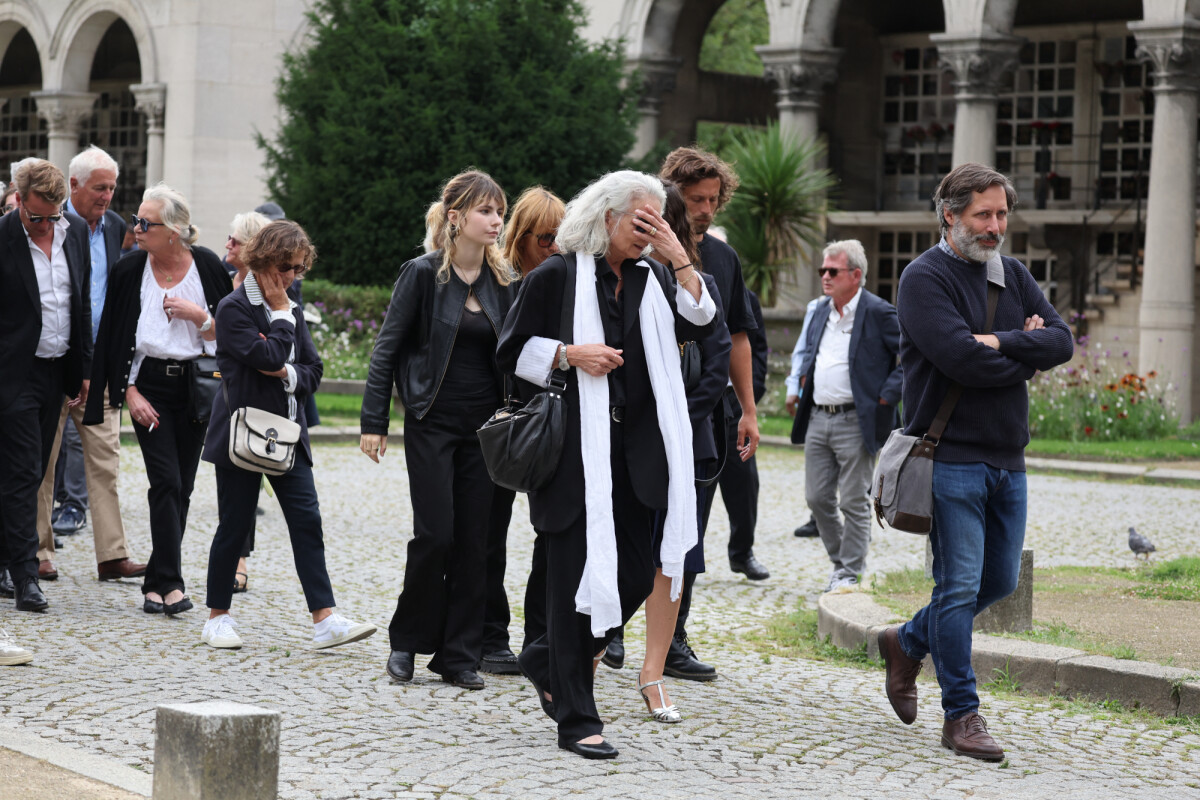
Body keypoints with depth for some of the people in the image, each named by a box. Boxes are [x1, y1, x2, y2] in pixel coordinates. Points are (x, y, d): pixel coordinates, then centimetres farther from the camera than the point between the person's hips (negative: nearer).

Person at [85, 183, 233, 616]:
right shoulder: (129, 270, -3)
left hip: (195, 384, 1)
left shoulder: (207, 265, -4)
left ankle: (156, 582, 14)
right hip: (149, 385, -1)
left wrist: (198, 315, -15)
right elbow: (115, 338, 2)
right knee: (166, 481, -12)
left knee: (181, 487, 4)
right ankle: (170, 583, -13)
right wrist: (131, 392, -5)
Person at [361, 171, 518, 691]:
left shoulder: (504, 281, 7)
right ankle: (408, 640, 12)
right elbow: (387, 349, -4)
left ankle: (459, 655, 10)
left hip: (484, 427, 4)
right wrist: (374, 422, -8)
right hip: (432, 424, -4)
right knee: (435, 535, -7)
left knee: (475, 541, 3)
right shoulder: (423, 275, -6)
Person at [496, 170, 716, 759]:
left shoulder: (648, 277, 12)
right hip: (574, 450, -5)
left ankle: (547, 660, 28)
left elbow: (701, 313, -2)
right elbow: (512, 351, 0)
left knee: (637, 572, 4)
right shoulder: (557, 276, -3)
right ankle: (576, 718, 3)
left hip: (633, 452, 6)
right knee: (576, 573, -3)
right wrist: (570, 354, -14)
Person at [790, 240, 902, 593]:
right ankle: (841, 560, 26)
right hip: (817, 419, 7)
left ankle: (850, 573, 8)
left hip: (855, 422, -7)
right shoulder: (821, 311, 13)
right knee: (818, 498, 10)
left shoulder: (879, 313, -10)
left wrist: (886, 396, -14)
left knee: (854, 503, -1)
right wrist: (805, 376, 14)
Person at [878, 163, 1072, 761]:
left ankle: (908, 643, 34)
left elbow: (1062, 340, 1)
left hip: (1007, 458, 7)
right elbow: (963, 360, -21)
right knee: (960, 584, -6)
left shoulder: (1013, 276, 14)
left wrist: (1001, 343, -13)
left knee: (1000, 580, 13)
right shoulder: (925, 278, -8)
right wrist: (1027, 355, -6)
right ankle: (961, 715, 2)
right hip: (952, 457, -7)